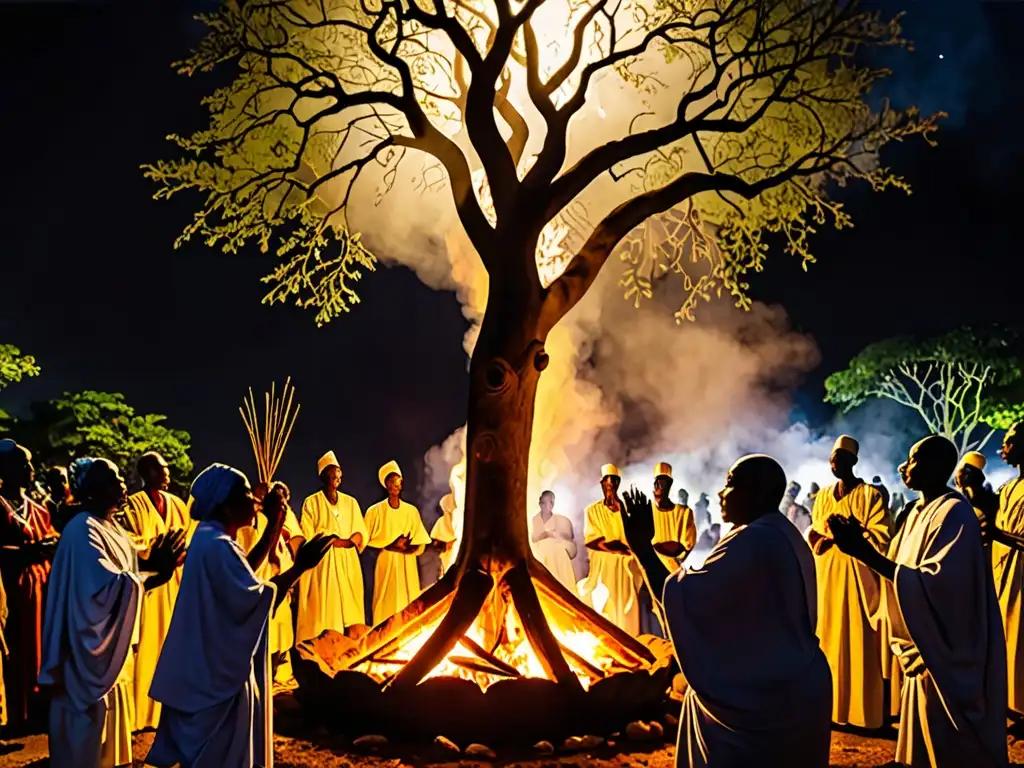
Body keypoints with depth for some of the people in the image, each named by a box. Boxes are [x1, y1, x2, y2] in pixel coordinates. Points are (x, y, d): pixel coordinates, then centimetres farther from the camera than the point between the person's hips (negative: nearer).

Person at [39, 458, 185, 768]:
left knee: (111, 722, 19)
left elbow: (132, 576, 12)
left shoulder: (113, 528, 9)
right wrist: (153, 567, -25)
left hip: (115, 644, 9)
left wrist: (160, 568, -4)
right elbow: (107, 585, -29)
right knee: (89, 733, 3)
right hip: (92, 647, -9)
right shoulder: (83, 531, -20)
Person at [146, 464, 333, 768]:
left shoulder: (212, 538, 9)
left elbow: (245, 570, 18)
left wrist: (275, 523, 13)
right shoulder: (216, 545, -23)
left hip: (213, 661, 10)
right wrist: (299, 566, -23)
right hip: (218, 667, -10)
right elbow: (254, 598, -26)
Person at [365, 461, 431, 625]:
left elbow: (420, 541, 6)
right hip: (386, 563, -2)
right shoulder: (375, 511, 2)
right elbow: (368, 539, -2)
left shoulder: (411, 511, 8)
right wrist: (391, 546, -15)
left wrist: (408, 547, -14)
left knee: (408, 603, 0)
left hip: (408, 564, 2)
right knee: (387, 604, -4)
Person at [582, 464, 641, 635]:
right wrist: (619, 547, -12)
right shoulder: (593, 510, 5)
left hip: (626, 568, 1)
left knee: (627, 614, -2)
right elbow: (592, 541, -4)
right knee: (604, 614, -4)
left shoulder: (627, 507, 8)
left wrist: (620, 509, -12)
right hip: (603, 568, -1)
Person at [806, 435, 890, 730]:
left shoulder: (870, 495, -4)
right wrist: (823, 535, -7)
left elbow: (881, 538, -10)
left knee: (857, 643, -3)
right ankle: (830, 706, 15)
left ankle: (860, 711, 5)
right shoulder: (823, 495, 12)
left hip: (856, 576, -5)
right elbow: (813, 533, 15)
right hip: (826, 575, 5)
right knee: (827, 641, 6)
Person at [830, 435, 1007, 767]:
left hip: (945, 654, -9)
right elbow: (902, 569, 13)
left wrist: (866, 554, -30)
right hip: (923, 648, 9)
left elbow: (938, 583, -28)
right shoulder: (919, 511, 9)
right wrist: (863, 544, -2)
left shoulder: (955, 513, -19)